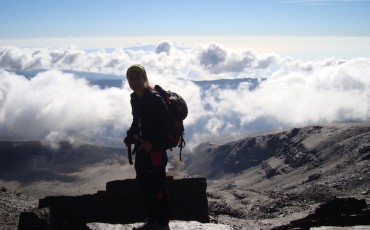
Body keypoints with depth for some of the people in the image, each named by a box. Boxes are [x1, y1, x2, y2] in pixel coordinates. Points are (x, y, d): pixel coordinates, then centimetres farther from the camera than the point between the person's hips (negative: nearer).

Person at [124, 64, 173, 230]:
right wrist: (130, 135, 3)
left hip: (155, 150, -8)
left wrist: (151, 141, -23)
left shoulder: (154, 99, -17)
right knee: (143, 185, 17)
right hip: (141, 150, 8)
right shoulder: (134, 98, 7)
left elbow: (168, 126, -18)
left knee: (158, 188, 0)